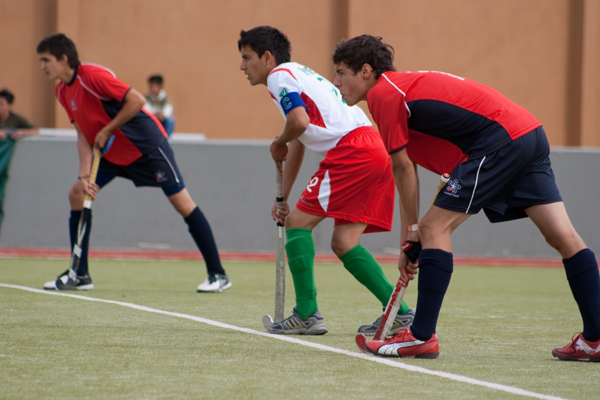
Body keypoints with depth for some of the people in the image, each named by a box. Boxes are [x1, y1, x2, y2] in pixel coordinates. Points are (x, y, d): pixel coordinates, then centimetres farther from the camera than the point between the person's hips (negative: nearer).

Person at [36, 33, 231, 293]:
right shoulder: (62, 91, 2)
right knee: (76, 194, -2)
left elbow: (136, 100, -27)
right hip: (111, 153, 9)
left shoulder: (92, 75, -24)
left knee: (182, 202, -8)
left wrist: (107, 130, -20)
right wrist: (85, 176, -7)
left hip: (145, 144, -9)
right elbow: (84, 135, 4)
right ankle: (80, 275, 4)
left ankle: (218, 274, -3)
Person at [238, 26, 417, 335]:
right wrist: (282, 198, 32)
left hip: (352, 150, -9)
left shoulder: (279, 75, 0)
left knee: (299, 221, -1)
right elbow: (296, 147, 32)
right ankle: (400, 313, 6)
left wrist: (278, 145, 2)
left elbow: (299, 121, -19)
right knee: (343, 243, 10)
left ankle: (307, 315, -3)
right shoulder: (299, 76, 30)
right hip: (376, 151, 9)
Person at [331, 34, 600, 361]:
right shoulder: (402, 87, 24)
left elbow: (402, 167, -3)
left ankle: (421, 337, -4)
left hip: (500, 141, -10)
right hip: (530, 134, 10)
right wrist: (412, 240, 22)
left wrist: (412, 232, 7)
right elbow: (405, 169, 24)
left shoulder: (382, 93, -5)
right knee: (562, 236, 5)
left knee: (434, 227, -5)